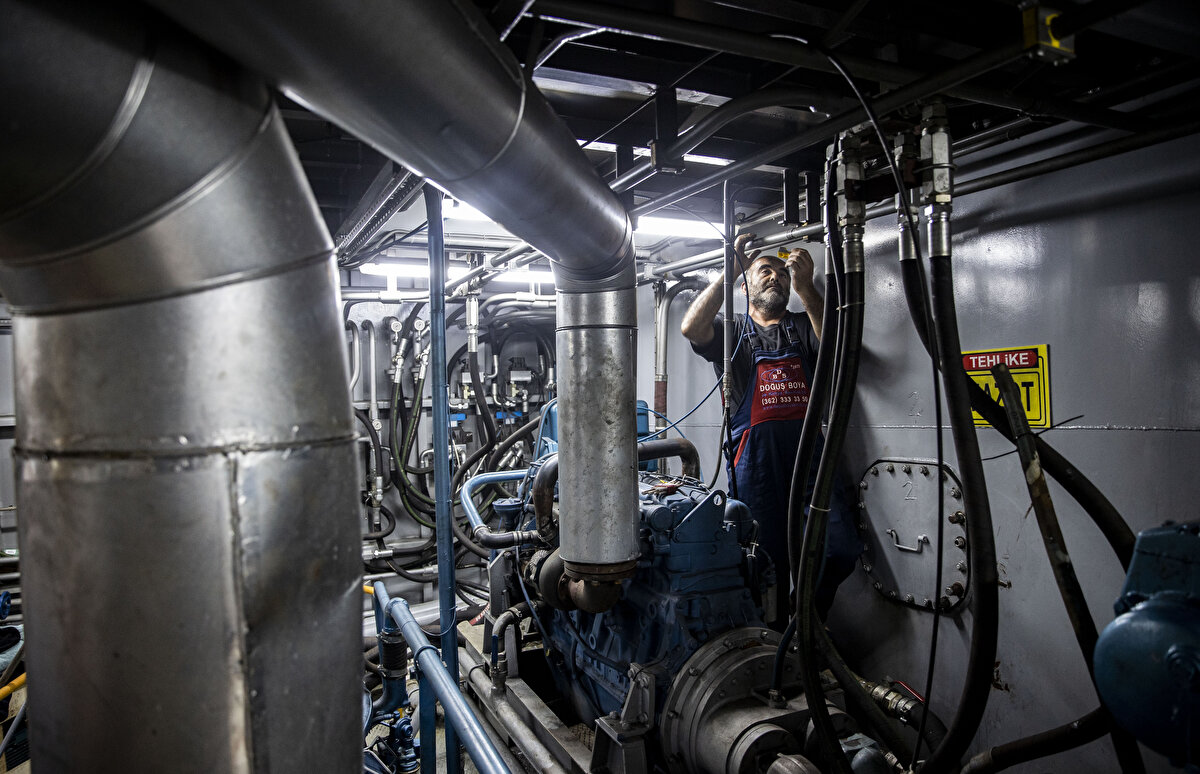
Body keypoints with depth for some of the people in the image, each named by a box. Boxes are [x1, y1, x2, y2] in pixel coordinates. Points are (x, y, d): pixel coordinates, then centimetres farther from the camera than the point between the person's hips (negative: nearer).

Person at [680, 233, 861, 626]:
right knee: (770, 557, 1)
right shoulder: (732, 332, 14)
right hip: (755, 456, -2)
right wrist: (731, 268, -10)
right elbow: (691, 328, -8)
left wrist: (805, 287, -15)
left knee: (841, 549, -7)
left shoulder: (803, 327, 20)